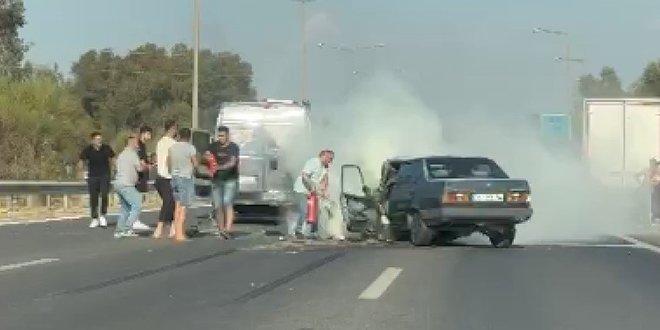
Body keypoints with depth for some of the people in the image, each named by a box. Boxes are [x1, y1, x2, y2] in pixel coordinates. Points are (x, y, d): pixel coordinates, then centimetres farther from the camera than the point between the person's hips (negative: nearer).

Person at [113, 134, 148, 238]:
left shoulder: (122, 154, 24)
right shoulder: (132, 153, -6)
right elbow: (140, 168, -6)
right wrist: (145, 166, 16)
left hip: (118, 184, 10)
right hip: (126, 185, -10)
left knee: (125, 208, 16)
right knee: (137, 205, -11)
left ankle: (119, 230, 10)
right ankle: (127, 229, -17)